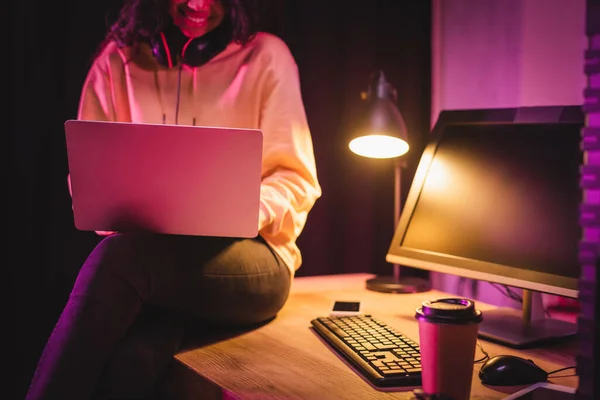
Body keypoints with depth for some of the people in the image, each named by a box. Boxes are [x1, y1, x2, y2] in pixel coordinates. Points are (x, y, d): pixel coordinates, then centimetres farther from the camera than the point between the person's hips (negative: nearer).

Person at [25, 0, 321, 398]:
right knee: (133, 359, -36)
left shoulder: (266, 57, 6)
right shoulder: (117, 60, 12)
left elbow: (297, 181, 3)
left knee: (120, 257, -35)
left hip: (254, 264, -1)